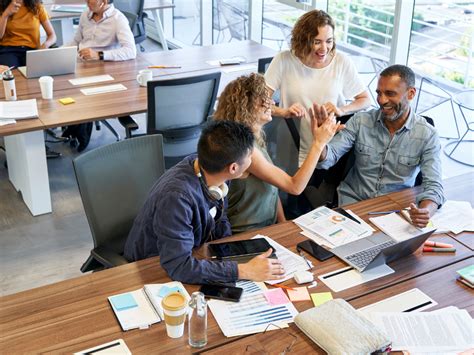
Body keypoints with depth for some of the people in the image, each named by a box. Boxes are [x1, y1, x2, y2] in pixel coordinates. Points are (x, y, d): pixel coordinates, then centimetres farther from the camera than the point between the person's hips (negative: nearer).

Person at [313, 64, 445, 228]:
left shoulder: (427, 135, -10)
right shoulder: (360, 121, -6)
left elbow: (433, 186, -15)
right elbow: (328, 159, -11)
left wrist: (426, 211, -38)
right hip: (353, 200, 1)